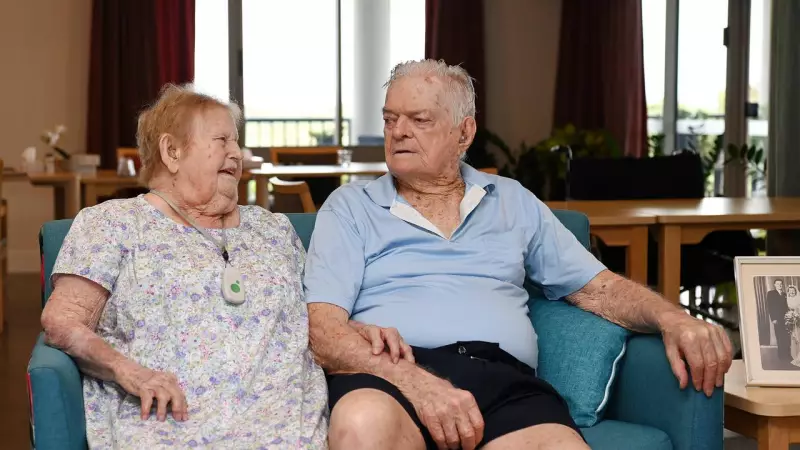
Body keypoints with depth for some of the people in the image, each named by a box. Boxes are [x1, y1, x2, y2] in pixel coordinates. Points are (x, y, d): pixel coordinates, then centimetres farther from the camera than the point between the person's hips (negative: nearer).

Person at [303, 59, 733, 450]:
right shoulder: (350, 206, 13)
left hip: (505, 379, 2)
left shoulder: (514, 201, 23)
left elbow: (597, 288, 23)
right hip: (390, 375, -2)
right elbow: (321, 325, 0)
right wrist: (414, 383, -18)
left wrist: (671, 319, -1)